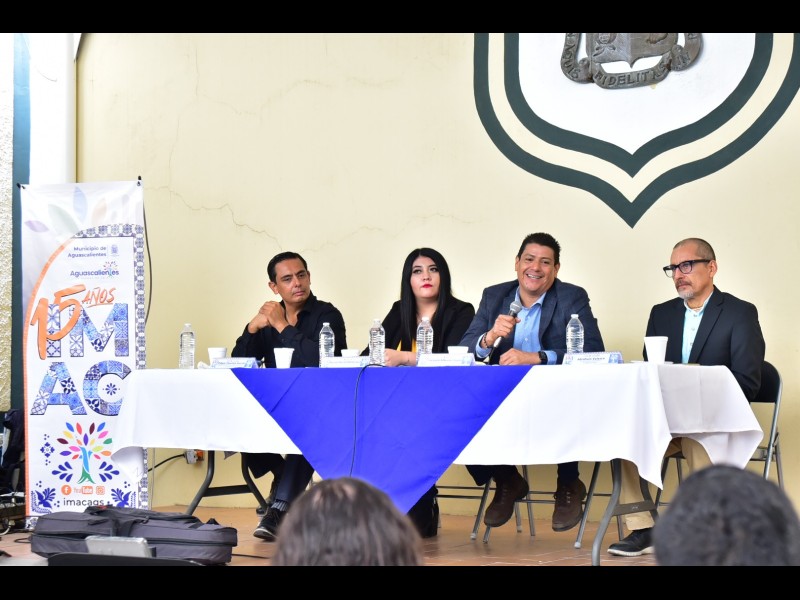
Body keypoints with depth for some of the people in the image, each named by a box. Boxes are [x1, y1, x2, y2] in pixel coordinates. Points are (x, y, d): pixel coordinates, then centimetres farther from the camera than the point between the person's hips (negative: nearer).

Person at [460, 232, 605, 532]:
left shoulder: (573, 298, 0)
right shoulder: (494, 297, 11)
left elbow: (594, 350, -14)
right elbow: (464, 350, 4)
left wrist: (536, 358, -25)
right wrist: (489, 338, -20)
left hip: (557, 395, -4)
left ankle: (569, 486, -3)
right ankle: (507, 482, 6)